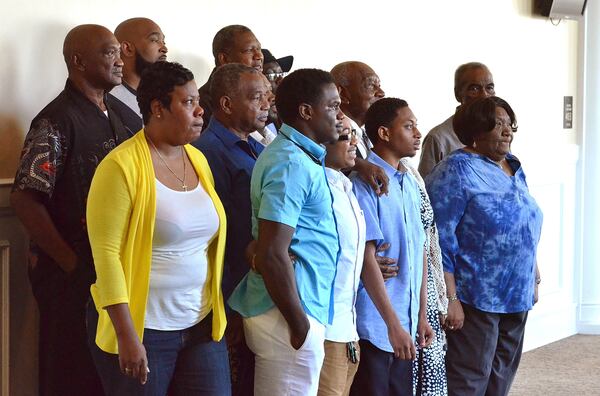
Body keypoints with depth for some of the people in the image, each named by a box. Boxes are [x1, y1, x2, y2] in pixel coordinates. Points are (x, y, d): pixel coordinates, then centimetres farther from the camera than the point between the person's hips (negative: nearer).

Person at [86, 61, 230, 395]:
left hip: (203, 325, 6)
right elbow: (106, 253, -15)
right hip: (143, 329, -6)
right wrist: (127, 336, -18)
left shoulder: (198, 160, 9)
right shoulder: (121, 166, -11)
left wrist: (220, 312, 8)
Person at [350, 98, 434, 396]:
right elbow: (367, 257, -17)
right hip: (375, 327, -7)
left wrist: (421, 315, 14)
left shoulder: (410, 183, 11)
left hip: (406, 326, 7)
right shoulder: (364, 183, -13)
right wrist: (394, 324, -18)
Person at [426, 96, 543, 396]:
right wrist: (451, 298, -20)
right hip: (476, 300, -8)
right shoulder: (457, 171, -12)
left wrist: (534, 280, 16)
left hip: (516, 297, 8)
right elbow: (440, 240, -16)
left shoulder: (514, 169, 12)